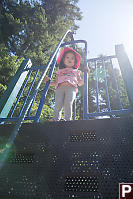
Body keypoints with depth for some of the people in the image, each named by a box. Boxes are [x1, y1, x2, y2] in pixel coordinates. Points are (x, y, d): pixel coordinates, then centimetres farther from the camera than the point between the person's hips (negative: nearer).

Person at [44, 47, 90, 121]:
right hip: (60, 88, 1)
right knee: (58, 104, -24)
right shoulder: (60, 71, 33)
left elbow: (80, 83, 21)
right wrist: (48, 82, 11)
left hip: (71, 87, -1)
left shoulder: (75, 71, 32)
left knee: (68, 103, -28)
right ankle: (55, 119, -25)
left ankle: (67, 120, -29)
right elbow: (55, 82, 28)